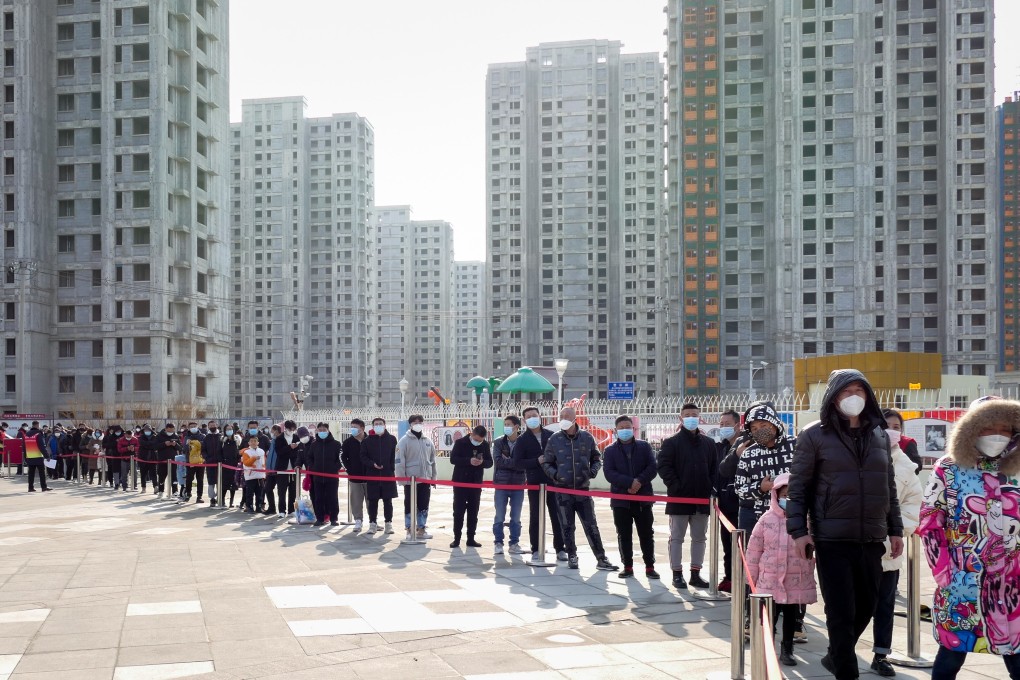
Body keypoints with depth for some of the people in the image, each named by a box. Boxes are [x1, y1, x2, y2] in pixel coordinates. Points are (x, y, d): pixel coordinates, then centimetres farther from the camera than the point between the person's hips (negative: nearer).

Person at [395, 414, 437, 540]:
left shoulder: (428, 441, 8)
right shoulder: (404, 441, -7)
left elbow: (432, 460, 15)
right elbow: (399, 460, -10)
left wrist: (433, 477, 13)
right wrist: (401, 478, -13)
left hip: (425, 479, 5)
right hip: (410, 479, -4)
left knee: (424, 505, 9)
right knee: (410, 505, 4)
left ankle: (421, 529, 18)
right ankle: (410, 530, 12)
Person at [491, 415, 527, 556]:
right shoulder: (499, 442, 2)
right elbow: (497, 461, -11)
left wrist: (507, 461, -14)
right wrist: (515, 463, -15)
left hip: (518, 485, 0)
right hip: (501, 484, 0)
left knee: (516, 517, 7)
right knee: (499, 516, 4)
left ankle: (514, 544, 16)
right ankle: (498, 543, 12)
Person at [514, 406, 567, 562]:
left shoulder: (551, 435, 6)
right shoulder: (522, 440, 2)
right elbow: (517, 462, -5)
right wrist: (537, 461, -17)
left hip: (554, 482, 1)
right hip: (534, 484, -1)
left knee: (557, 517, 3)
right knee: (535, 517, 3)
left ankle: (560, 549, 10)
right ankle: (536, 550, 10)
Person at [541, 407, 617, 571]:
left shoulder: (587, 438, 0)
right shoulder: (554, 440, -2)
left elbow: (596, 459, 11)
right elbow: (546, 463, 7)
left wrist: (593, 471, -8)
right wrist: (554, 474, -11)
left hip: (583, 489, 0)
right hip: (563, 490, 0)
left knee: (591, 525, 0)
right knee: (567, 526, 7)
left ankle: (601, 559, 4)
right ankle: (572, 556, 20)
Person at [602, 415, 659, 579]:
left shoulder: (644, 446, 6)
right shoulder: (610, 450, 4)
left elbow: (652, 468, -2)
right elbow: (609, 473, -7)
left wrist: (640, 481, -18)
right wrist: (630, 482, -18)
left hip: (643, 498, 0)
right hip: (620, 499, 0)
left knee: (646, 534, 4)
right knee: (624, 535, 5)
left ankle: (650, 566, 11)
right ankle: (628, 567, 14)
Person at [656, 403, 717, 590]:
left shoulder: (709, 443, 11)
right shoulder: (671, 442, -2)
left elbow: (714, 469, 12)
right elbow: (664, 467, -9)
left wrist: (711, 488, -2)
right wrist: (676, 487, -16)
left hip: (702, 499, 4)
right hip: (679, 498, -4)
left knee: (699, 538, 9)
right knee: (677, 537, 2)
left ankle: (695, 574, 17)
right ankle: (677, 574, 8)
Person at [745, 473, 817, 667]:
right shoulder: (766, 519, -4)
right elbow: (754, 549, 0)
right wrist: (752, 577, 1)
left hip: (797, 581, 1)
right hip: (771, 580, -1)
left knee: (791, 616, 12)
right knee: (770, 616, 4)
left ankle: (787, 650, 26)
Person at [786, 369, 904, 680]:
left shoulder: (880, 434, 11)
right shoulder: (815, 435, -4)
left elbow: (889, 487, 17)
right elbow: (797, 486, -4)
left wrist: (895, 528, 14)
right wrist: (799, 529, -10)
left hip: (872, 539, 5)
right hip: (832, 539, -5)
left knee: (866, 607, 14)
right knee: (842, 611, -4)